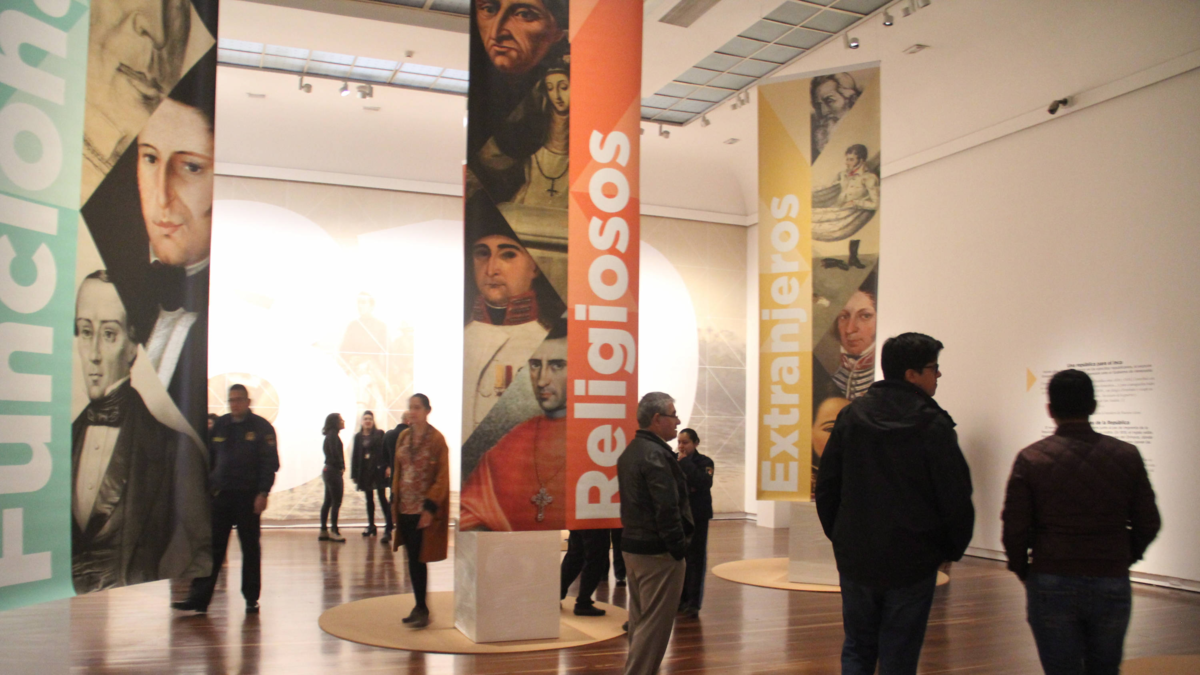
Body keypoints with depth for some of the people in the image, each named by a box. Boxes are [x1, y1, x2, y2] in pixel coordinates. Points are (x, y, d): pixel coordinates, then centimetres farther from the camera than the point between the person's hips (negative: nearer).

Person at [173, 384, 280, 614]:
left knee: (250, 548, 5)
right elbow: (209, 458, 15)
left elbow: (270, 463, -6)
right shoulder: (219, 426, 10)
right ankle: (199, 597, 6)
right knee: (212, 548, 3)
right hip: (221, 496, 4)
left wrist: (263, 493, -14)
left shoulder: (261, 427, -2)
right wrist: (208, 487, 7)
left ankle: (251, 598, 14)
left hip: (248, 497, -3)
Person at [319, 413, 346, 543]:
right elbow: (335, 453, -21)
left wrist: (341, 467, 6)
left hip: (328, 471, 10)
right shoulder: (333, 435, -12)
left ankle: (323, 531, 15)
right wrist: (341, 466, -11)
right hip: (334, 471, -10)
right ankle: (334, 532, -4)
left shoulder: (331, 435, 15)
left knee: (328, 502, 11)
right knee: (336, 502, -6)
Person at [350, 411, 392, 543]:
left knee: (382, 498, -8)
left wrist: (387, 467, -17)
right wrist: (354, 474, 3)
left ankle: (388, 529, -10)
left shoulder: (380, 434, -1)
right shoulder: (358, 436, 8)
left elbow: (386, 451, -6)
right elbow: (355, 455, 7)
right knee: (369, 499, 13)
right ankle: (371, 526, 23)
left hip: (378, 470, -4)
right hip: (364, 471, 4)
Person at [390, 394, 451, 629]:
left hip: (424, 510, -6)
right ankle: (420, 607, 20)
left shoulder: (436, 439, -9)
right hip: (405, 508, 6)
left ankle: (421, 609, 4)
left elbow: (442, 477, -11)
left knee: (417, 559, -5)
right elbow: (398, 471, 15)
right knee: (412, 559, 10)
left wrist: (430, 508, -17)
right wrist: (395, 500, 9)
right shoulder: (404, 436, 9)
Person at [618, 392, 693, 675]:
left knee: (640, 619, 18)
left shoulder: (631, 452, 12)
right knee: (655, 624, -3)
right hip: (658, 552, -10)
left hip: (632, 545, 10)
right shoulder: (656, 454, -19)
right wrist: (679, 549, -15)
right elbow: (667, 509, -23)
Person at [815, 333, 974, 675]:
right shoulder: (933, 425, -13)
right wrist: (953, 550, 6)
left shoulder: (851, 415, 1)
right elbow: (956, 499, -11)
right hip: (912, 564, -3)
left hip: (855, 560, 4)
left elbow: (826, 487, 5)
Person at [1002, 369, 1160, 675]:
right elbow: (1148, 524, 2)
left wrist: (1023, 571, 9)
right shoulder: (1126, 455, -2)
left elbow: (1014, 527, -8)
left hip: (1051, 584, -2)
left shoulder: (1031, 459, -8)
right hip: (1112, 583, 2)